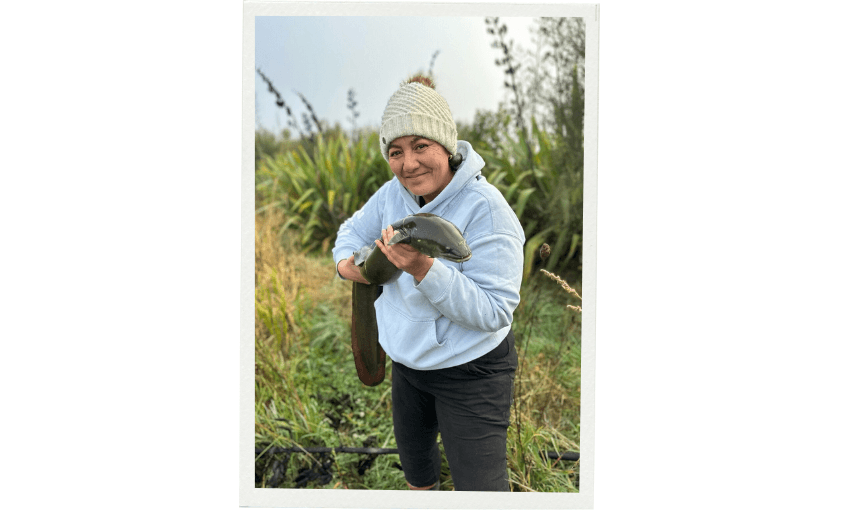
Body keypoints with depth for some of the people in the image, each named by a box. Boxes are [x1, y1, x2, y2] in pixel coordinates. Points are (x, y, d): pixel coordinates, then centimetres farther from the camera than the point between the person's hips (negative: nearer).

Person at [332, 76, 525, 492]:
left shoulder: (486, 208, -27)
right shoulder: (393, 194, -7)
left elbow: (494, 312, -29)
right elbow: (353, 230, 11)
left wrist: (425, 270, -41)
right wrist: (346, 261, -12)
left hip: (470, 371, -7)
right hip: (408, 361, 7)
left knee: (480, 488, 1)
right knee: (412, 454, 29)